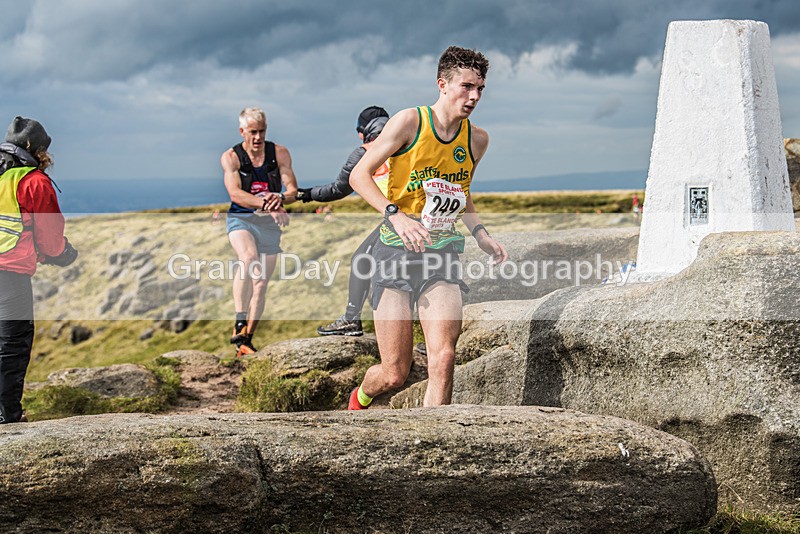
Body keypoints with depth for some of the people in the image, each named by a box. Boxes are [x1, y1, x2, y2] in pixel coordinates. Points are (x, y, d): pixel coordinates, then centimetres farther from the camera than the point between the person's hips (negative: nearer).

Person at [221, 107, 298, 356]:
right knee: (249, 257, -34)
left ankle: (246, 340, 14)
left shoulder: (280, 153, 0)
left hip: (269, 223, 3)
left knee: (261, 284, 3)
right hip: (241, 218, -3)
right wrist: (266, 204, -35)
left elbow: (292, 189, -7)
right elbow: (235, 194, -19)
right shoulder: (231, 157, -6)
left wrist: (280, 199, -32)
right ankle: (240, 322, -33)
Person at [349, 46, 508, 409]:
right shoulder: (410, 121, -6)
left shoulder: (477, 139, 10)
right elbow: (359, 175, -7)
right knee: (394, 374, 0)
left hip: (443, 256, 4)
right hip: (396, 251, -3)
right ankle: (361, 397, 34)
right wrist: (395, 215, -22)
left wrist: (481, 236, 10)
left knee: (443, 357, -18)